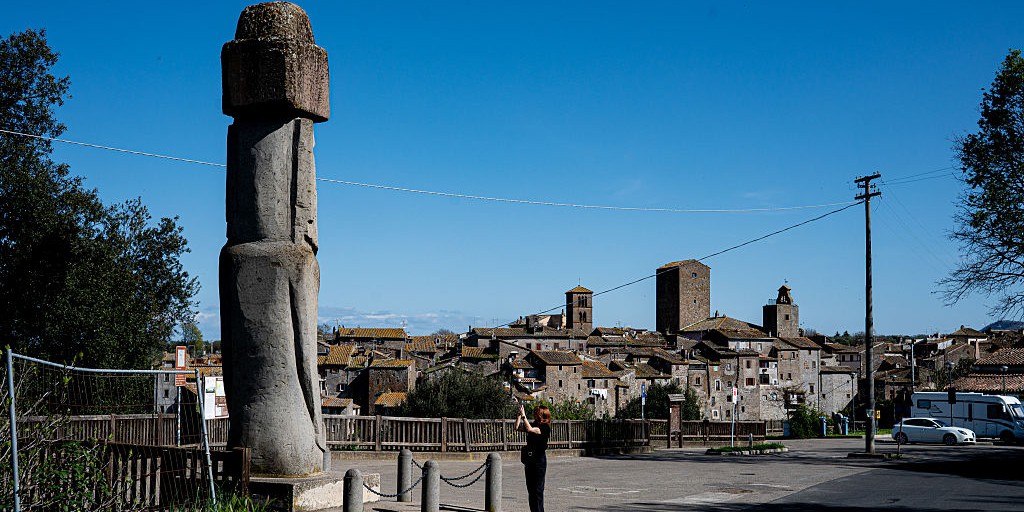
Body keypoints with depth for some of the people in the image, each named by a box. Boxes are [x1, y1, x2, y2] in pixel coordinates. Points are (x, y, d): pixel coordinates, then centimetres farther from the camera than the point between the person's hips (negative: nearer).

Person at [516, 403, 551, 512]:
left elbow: (530, 429, -26)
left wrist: (523, 415, -21)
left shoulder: (545, 427, -11)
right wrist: (519, 414, 1)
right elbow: (517, 427, 9)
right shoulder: (534, 425, 11)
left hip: (539, 460, -8)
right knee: (530, 488, 10)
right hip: (530, 460, 8)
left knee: (538, 489, -5)